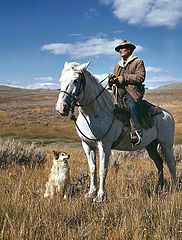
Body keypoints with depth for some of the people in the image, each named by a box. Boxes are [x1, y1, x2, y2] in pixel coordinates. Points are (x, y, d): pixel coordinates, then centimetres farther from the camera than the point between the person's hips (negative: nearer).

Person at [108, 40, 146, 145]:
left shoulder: (138, 62, 13)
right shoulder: (118, 65, 32)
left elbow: (140, 77, -3)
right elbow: (115, 78, 26)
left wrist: (124, 78, -10)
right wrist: (112, 79, 0)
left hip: (133, 90, -6)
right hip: (119, 91, 6)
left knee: (131, 104, -37)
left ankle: (136, 131, -41)